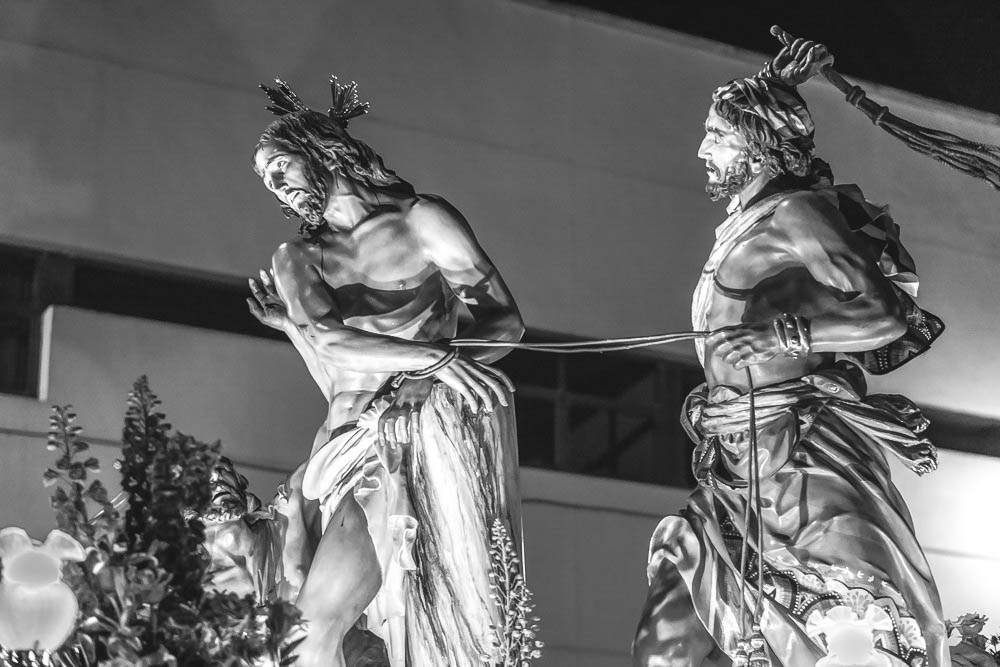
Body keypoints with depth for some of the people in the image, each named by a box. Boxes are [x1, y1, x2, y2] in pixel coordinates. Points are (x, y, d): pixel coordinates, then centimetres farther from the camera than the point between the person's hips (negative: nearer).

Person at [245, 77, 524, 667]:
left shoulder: (422, 220, 5)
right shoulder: (295, 260, 16)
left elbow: (507, 321, 2)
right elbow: (332, 344, 2)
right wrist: (434, 357, -10)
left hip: (442, 438, -3)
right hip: (365, 448, 3)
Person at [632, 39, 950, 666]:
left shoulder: (795, 212, -3)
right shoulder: (743, 227, 21)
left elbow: (884, 317, -13)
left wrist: (779, 335, -23)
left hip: (804, 459, -8)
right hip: (739, 469, 8)